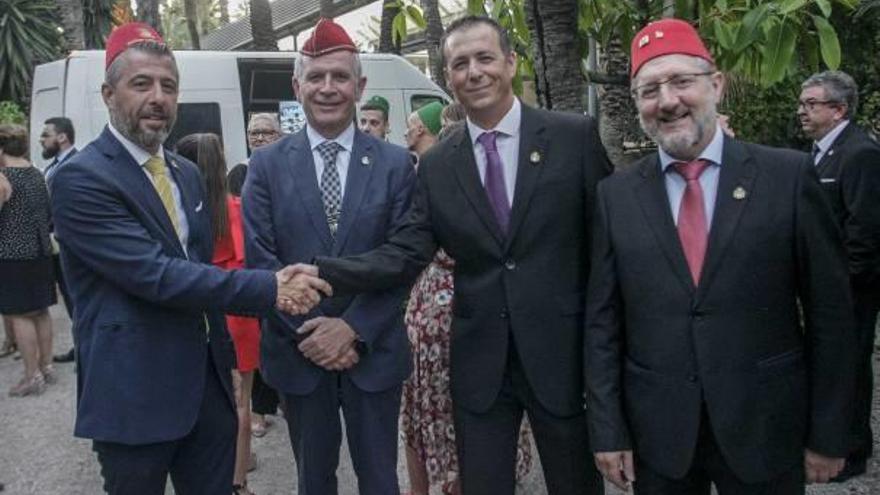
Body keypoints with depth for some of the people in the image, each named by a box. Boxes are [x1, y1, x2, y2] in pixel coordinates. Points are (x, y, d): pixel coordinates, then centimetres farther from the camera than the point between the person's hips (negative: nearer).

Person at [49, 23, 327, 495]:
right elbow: (154, 275, -23)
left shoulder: (188, 173, 11)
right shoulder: (80, 179, -14)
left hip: (208, 383, 7)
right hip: (134, 397, -6)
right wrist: (270, 288, -23)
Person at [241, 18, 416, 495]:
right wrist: (310, 332, -12)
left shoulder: (394, 163, -1)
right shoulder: (267, 164, 0)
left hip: (373, 350, 0)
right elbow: (259, 259, -5)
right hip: (297, 350, 1)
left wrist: (353, 328, -15)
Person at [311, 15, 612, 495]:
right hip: (478, 362, 2)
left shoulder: (576, 136, -4)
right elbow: (405, 254, -4)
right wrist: (320, 271, -18)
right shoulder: (436, 164, 3)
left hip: (563, 353, -2)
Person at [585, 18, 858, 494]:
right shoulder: (616, 195, -1)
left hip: (766, 429, -1)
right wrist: (608, 430, -2)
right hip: (656, 436, 1)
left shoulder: (789, 175, -6)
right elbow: (602, 321, 0)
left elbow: (829, 310, -3)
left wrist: (828, 434, -2)